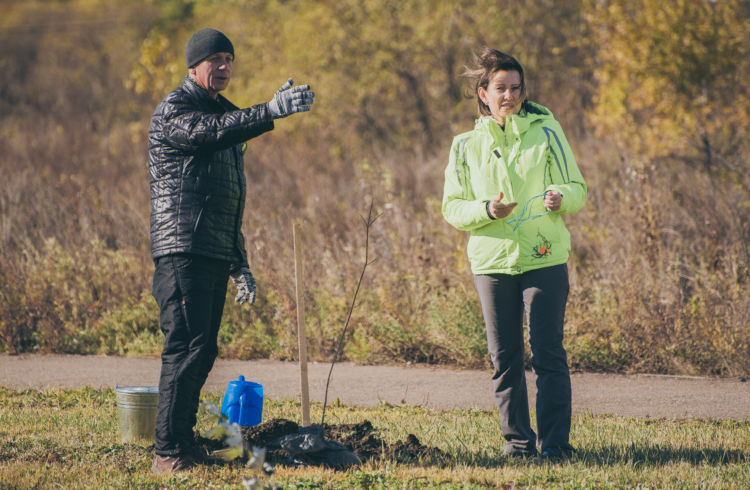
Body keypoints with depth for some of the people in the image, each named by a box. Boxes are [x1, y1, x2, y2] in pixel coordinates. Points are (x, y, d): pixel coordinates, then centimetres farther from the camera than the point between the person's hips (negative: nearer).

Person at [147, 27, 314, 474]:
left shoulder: (224, 113, 22)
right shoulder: (174, 111, -4)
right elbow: (210, 132, -29)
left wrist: (241, 265, 23)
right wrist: (271, 111, -40)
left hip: (216, 254, 9)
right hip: (182, 249, -9)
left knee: (203, 349, 8)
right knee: (187, 346, -14)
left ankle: (183, 439, 13)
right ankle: (169, 453, -15)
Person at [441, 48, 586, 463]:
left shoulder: (546, 133, 4)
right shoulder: (466, 145, 8)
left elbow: (577, 188, 4)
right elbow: (452, 209, 6)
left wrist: (561, 197, -20)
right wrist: (486, 210, -15)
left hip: (544, 258, -2)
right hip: (491, 260, 2)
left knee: (547, 353, -6)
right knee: (504, 357, 5)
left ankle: (554, 442, -2)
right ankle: (518, 439, 16)